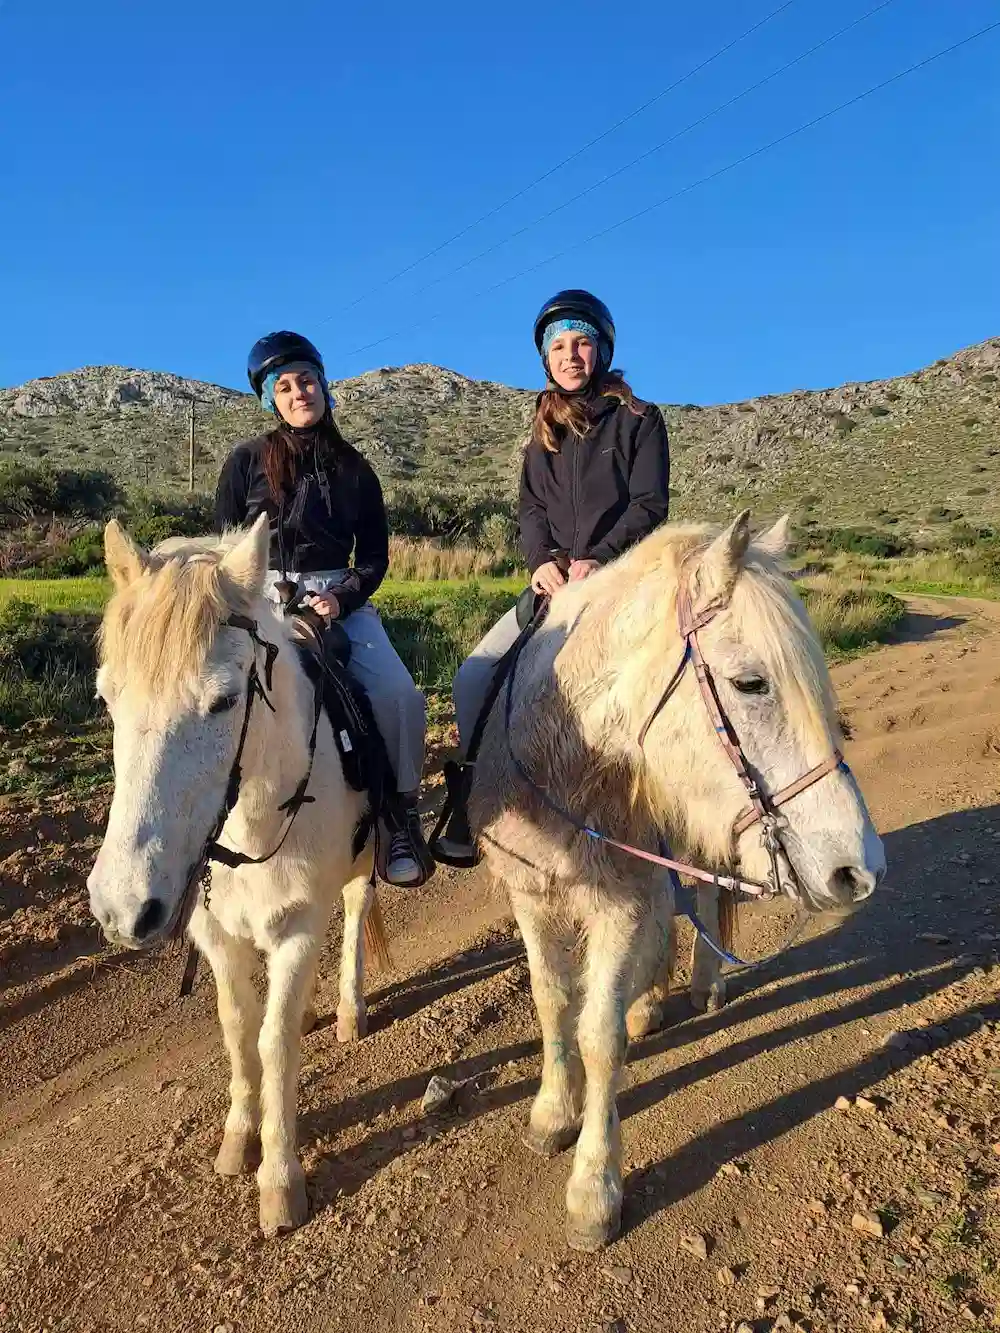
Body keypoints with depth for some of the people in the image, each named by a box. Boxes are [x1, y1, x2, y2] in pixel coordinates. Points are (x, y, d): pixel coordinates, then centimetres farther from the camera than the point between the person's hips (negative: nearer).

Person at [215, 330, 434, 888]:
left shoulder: (353, 469, 11)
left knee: (400, 694, -23)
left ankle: (401, 815, -7)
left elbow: (375, 557, 9)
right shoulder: (247, 461, 6)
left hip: (339, 601, 1)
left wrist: (342, 599, -10)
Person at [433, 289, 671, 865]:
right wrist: (543, 560, -13)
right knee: (476, 676, -7)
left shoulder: (640, 419, 4)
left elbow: (649, 506, -6)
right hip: (558, 581, 5)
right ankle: (472, 805, 2)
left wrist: (598, 559, -20)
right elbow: (531, 508, 8)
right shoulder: (545, 432, 18)